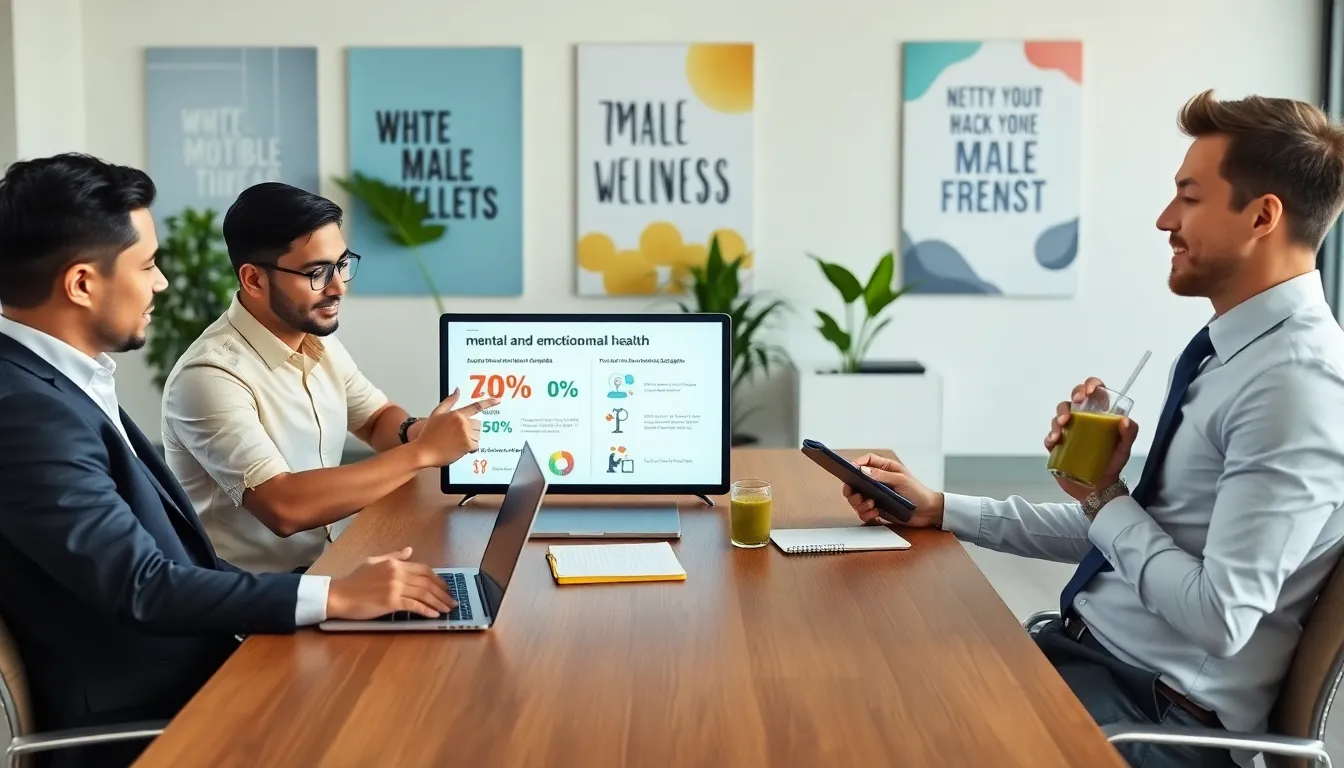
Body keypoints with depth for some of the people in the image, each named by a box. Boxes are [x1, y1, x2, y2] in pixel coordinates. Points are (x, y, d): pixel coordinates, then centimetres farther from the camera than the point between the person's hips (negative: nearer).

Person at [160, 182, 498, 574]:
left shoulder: (318, 340, 4)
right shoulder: (210, 376, -21)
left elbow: (378, 418, 17)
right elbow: (284, 508, -28)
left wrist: (414, 432, -6)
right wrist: (421, 452, -25)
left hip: (321, 565, 7)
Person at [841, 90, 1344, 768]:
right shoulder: (1233, 351, 9)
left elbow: (1219, 620, -24)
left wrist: (1102, 495, -12)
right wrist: (940, 509, 9)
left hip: (1157, 709, -8)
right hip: (1087, 646, 8)